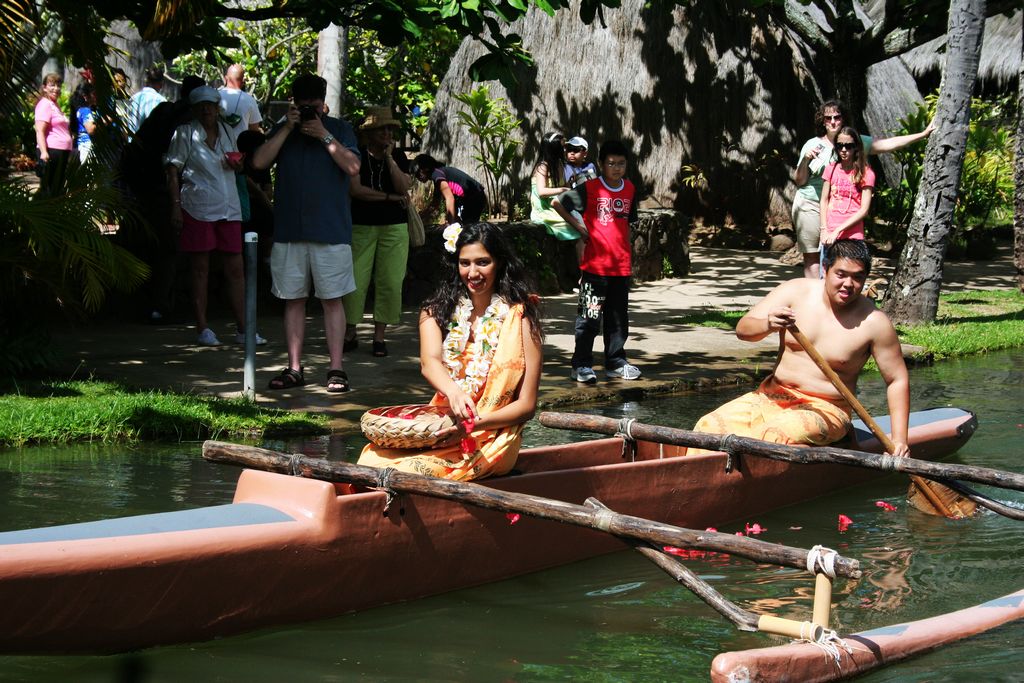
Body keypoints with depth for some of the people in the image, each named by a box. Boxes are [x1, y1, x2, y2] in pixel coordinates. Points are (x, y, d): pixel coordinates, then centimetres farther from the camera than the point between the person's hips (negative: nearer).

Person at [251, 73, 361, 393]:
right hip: (289, 230, 3)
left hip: (330, 231, -3)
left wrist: (324, 136, -12)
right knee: (293, 299, 6)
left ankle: (336, 369, 1)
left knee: (332, 299, -2)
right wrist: (287, 128, -7)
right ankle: (294, 368, 12)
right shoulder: (283, 130, 12)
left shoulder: (339, 129, 6)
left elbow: (353, 166, -7)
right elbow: (259, 162, -3)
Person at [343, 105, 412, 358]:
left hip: (394, 226, 2)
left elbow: (403, 188, -5)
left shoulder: (398, 157, 9)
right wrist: (389, 197, -9)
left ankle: (379, 336, 4)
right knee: (354, 280, -6)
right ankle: (350, 334, 4)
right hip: (361, 226, -2)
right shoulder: (357, 156, 1)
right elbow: (354, 189, -10)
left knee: (390, 282, -3)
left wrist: (389, 158, -9)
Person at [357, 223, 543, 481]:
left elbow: (527, 404, -3)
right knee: (372, 458, -26)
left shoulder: (519, 317, 0)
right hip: (441, 426, 4)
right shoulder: (438, 311, 10)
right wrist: (454, 392, -35)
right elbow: (429, 362, -11)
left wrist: (473, 425, -19)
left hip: (491, 436, -4)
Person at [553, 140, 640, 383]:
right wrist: (579, 227, -5)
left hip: (621, 265, 5)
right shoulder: (590, 189, -7)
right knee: (589, 317, -3)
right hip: (595, 265, -5)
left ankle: (616, 363, 20)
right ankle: (581, 365, 2)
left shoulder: (630, 189, 9)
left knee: (618, 317, 11)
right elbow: (557, 203, -5)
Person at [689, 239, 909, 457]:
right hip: (772, 396, 4)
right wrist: (767, 326, -29)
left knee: (775, 435, -36)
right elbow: (742, 328, -5)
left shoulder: (873, 323, -6)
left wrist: (899, 439, -7)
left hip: (825, 409, -3)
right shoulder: (796, 291, -1)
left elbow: (897, 380, 1)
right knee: (711, 426, -21)